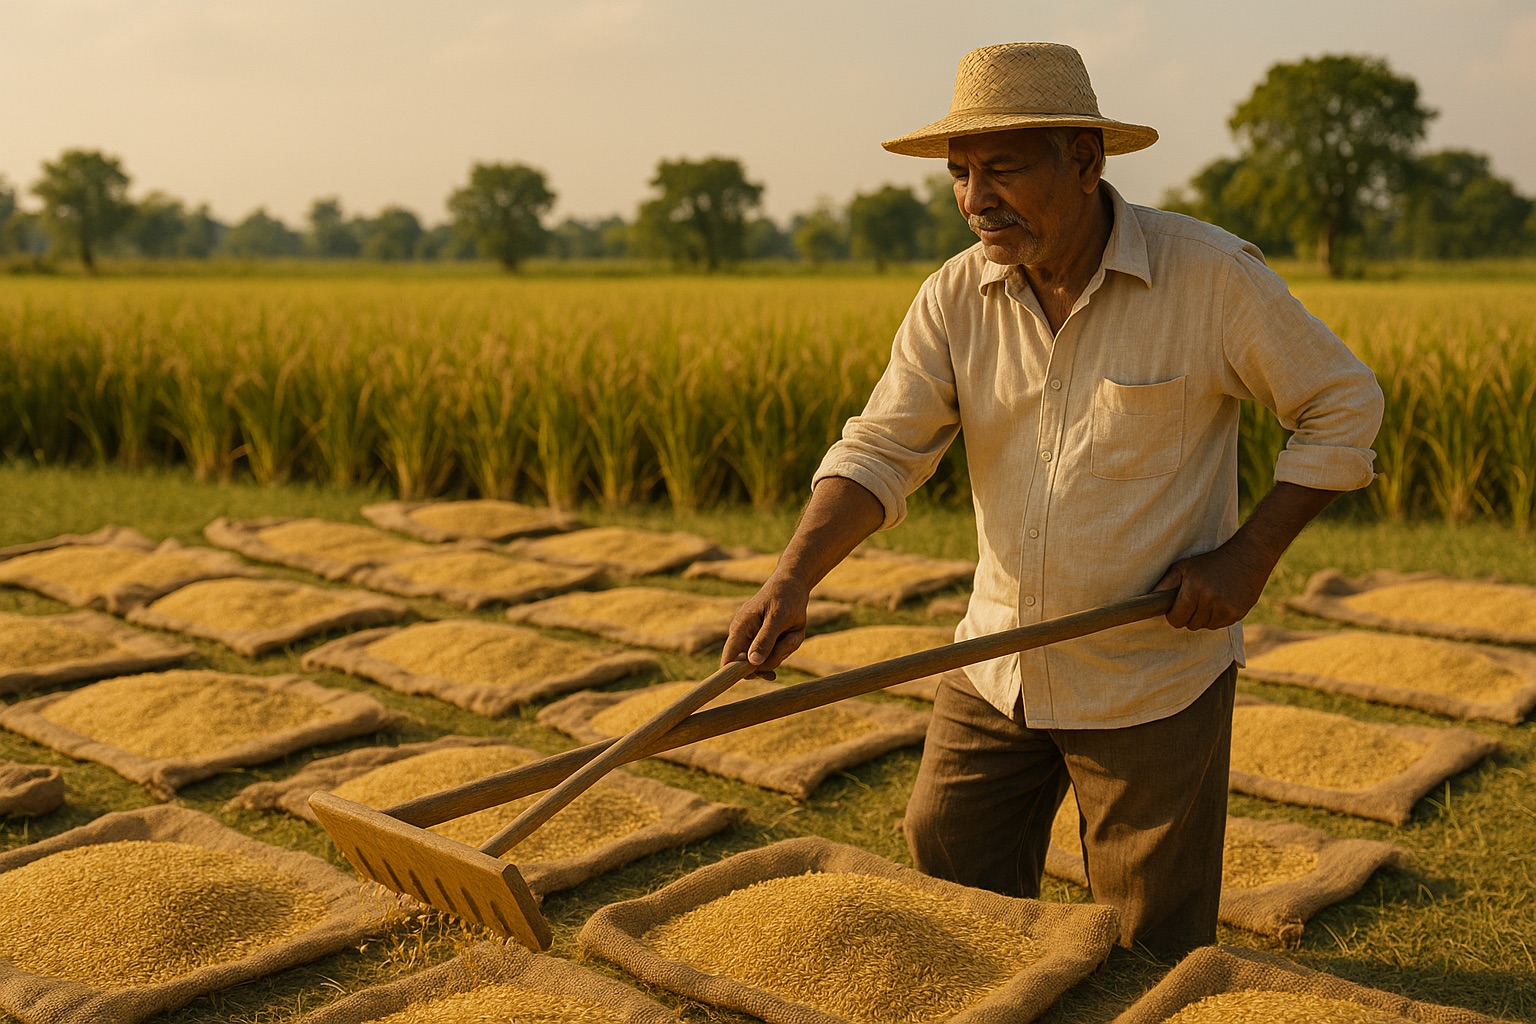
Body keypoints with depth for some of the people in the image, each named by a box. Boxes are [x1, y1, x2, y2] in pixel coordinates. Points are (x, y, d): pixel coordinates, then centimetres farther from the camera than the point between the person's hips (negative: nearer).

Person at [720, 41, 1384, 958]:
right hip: (996, 670, 4)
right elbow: (881, 447, -10)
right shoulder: (955, 298, -5)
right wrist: (794, 578, -25)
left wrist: (1251, 555, -13)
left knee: (1153, 955, 9)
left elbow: (1346, 406, -4)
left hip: (1154, 677, -3)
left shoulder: (1210, 275, -14)